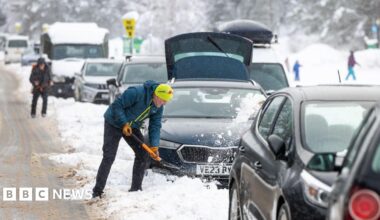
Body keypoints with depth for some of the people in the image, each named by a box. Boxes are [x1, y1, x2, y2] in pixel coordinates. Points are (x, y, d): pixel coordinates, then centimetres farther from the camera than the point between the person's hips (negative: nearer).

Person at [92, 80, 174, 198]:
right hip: (114, 123, -7)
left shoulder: (158, 107, -7)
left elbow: (155, 126, -3)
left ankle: (136, 189, 9)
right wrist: (124, 123, -28)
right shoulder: (136, 93, -31)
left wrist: (154, 145, -15)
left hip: (132, 126, 7)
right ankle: (97, 191, -9)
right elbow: (117, 105, -26)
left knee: (144, 155, 0)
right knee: (108, 157, -13)